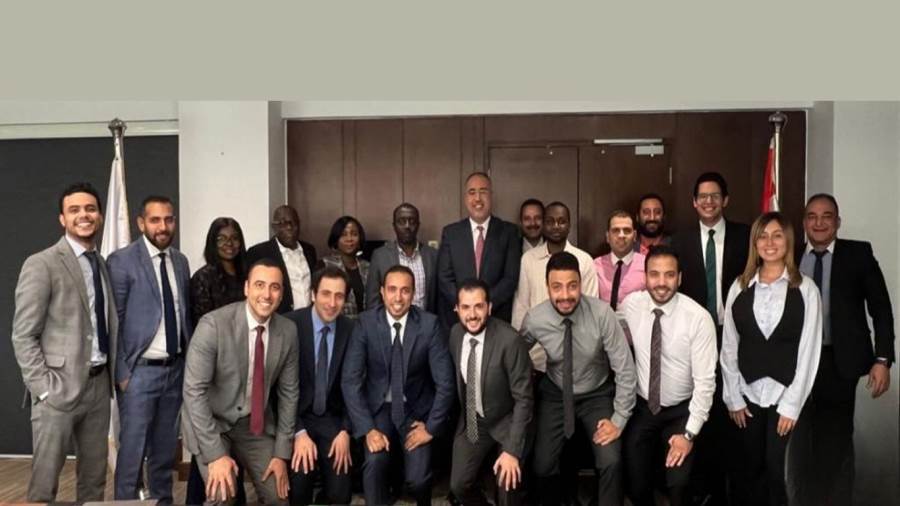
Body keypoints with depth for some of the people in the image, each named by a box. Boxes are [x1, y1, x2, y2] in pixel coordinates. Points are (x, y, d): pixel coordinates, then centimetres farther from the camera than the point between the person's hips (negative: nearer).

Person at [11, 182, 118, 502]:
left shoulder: (103, 265, 12)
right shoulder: (41, 264, -8)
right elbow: (23, 335, -10)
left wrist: (115, 373, 6)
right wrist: (44, 388, -15)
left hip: (99, 384, 6)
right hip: (60, 387, -6)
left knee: (95, 477, 14)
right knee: (45, 479, 3)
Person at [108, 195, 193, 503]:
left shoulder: (181, 261, 9)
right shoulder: (122, 260, -8)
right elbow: (113, 321, -9)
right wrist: (122, 372, -11)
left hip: (176, 368, 5)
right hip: (140, 370, -5)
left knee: (166, 447, 15)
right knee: (133, 449, 1)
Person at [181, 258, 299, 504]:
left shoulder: (288, 331, -9)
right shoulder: (213, 324, -23)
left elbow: (288, 392, -1)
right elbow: (194, 391, -22)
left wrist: (281, 452, -3)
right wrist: (215, 454, -24)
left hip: (256, 424, 4)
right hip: (212, 421, -4)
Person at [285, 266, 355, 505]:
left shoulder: (351, 330, -4)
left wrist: (345, 431, -8)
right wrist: (298, 432, -17)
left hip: (332, 419, 2)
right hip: (295, 418, -2)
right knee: (297, 486, -19)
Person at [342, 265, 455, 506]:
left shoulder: (429, 324, -12)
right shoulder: (366, 322, -11)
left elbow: (445, 382, -9)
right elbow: (350, 380, -12)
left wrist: (432, 426, -12)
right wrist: (368, 428, -19)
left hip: (415, 409, 0)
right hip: (379, 407, 0)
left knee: (417, 477, -15)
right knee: (374, 464, -26)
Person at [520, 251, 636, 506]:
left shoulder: (601, 313, -26)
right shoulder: (534, 319, -20)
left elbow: (625, 369, -18)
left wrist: (619, 418, -16)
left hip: (597, 396, -1)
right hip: (554, 395, 1)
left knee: (611, 462, -19)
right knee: (542, 466, -8)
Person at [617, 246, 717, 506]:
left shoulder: (698, 318, -19)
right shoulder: (631, 304, -9)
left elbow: (705, 380, -17)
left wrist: (689, 433, -17)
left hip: (681, 412, -2)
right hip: (641, 408, 3)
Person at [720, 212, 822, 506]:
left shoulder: (805, 289, -5)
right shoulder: (740, 287, 2)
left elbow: (809, 350, -6)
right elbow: (729, 347, 3)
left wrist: (791, 404, -9)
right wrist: (733, 398, 0)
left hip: (785, 395, -2)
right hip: (748, 393, 2)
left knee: (778, 470, 2)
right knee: (752, 468, 11)